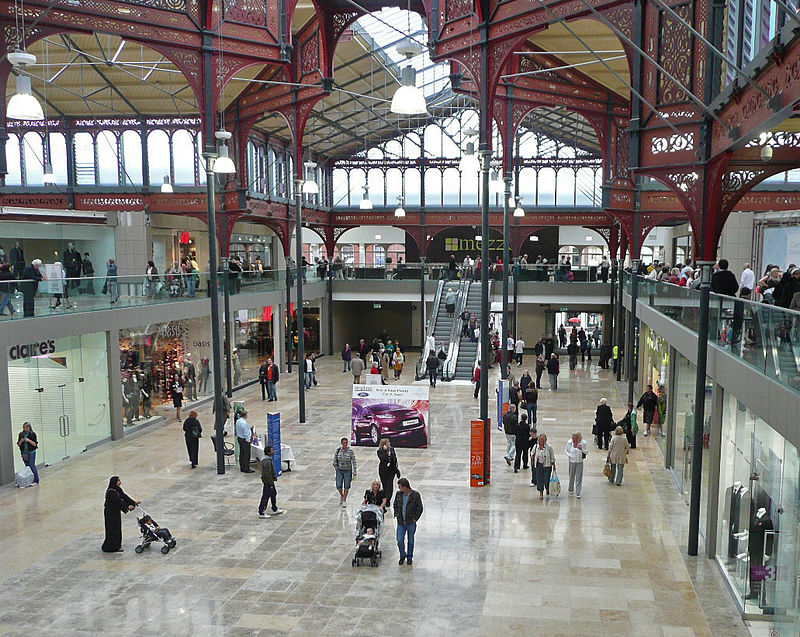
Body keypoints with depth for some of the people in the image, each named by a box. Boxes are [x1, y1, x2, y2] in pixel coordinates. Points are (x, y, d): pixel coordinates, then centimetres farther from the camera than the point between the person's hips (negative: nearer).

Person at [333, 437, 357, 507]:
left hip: (348, 471, -1)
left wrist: (355, 472, -12)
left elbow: (354, 462, -9)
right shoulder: (338, 450, -6)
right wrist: (336, 468, 4)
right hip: (339, 470, 1)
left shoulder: (351, 451, -12)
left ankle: (344, 500, 23)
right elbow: (335, 460, 6)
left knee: (346, 486, 6)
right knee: (338, 486, -1)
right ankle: (341, 495, 32)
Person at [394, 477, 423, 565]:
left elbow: (420, 508, -5)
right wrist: (396, 515, 6)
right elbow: (395, 505, 17)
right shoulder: (398, 494, 1)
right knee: (400, 540, -3)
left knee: (410, 541, 9)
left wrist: (415, 518, -9)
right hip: (401, 522, 3)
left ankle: (410, 557, 27)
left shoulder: (415, 495, -11)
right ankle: (402, 555, 20)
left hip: (411, 522, -3)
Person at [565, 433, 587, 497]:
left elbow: (586, 452, 1)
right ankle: (571, 490, 35)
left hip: (580, 462, -1)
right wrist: (569, 455, -10)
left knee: (579, 478, -2)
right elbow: (566, 451, 8)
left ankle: (578, 493, 3)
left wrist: (582, 449, -19)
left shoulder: (582, 443, -8)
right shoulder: (570, 442, -5)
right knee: (571, 477, 13)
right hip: (572, 462, 1)